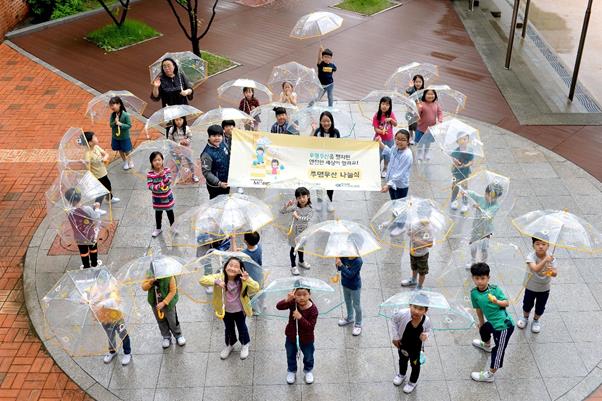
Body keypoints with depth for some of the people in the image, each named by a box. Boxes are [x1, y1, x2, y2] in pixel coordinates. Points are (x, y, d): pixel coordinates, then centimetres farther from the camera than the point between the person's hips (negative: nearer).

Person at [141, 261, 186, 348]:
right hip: (155, 303, 4)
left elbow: (173, 291, -20)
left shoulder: (169, 275, -24)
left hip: (168, 303, -4)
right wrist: (150, 282, -30)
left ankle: (178, 336, 34)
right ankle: (166, 337, 38)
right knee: (161, 322, 18)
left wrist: (164, 303, -25)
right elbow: (144, 287, -8)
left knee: (173, 321, 10)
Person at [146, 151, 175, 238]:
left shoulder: (167, 170, -14)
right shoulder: (150, 174, -17)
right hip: (157, 199, 0)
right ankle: (158, 229, 38)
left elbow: (168, 182, -23)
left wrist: (163, 174, -38)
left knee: (170, 213, 17)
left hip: (167, 197, 0)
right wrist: (159, 186, -34)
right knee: (158, 214, 18)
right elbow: (149, 186, -21)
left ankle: (173, 227, 38)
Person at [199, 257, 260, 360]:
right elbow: (202, 280, -31)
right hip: (226, 310, 1)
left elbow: (256, 288, -37)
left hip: (240, 310, -1)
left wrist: (248, 280, -55)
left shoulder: (243, 279, -27)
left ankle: (245, 345, 51)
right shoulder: (220, 277, -25)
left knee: (242, 327, 23)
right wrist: (216, 281, -46)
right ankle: (229, 345, 54)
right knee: (229, 329, 25)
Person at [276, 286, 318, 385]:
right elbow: (278, 306, -33)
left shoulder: (313, 309, -28)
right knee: (291, 355, 24)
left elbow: (311, 327, -31)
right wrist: (287, 300, -51)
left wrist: (300, 317, -42)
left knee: (308, 357, 22)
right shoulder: (293, 303, -21)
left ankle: (308, 371, 52)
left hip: (306, 338, -2)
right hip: (291, 336, 2)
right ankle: (291, 371, 51)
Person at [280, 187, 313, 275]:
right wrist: (287, 205, -37)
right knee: (294, 248, 10)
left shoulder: (310, 209, -15)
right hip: (295, 231, -2)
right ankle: (293, 266, 24)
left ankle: (301, 261, 48)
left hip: (304, 231, 2)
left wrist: (298, 217, -37)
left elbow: (308, 219, -31)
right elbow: (282, 212, -21)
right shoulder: (295, 207, -18)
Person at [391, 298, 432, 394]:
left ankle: (413, 382, 56)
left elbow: (429, 329, -10)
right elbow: (394, 320, -15)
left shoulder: (426, 321, -34)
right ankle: (402, 375, 64)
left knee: (415, 365, 26)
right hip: (402, 344, 1)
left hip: (416, 348, -1)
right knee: (402, 360, 32)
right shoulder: (402, 314, -38)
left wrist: (426, 335, -33)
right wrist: (395, 337, -12)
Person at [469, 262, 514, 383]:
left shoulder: (495, 289, -20)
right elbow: (478, 309, 8)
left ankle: (489, 375, 14)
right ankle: (487, 345, 70)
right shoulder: (474, 293, -6)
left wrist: (497, 302, -31)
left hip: (504, 325, -8)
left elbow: (506, 303, -12)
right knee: (484, 329, 36)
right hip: (493, 322, 8)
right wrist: (481, 322, 18)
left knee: (498, 350, 1)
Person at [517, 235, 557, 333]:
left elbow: (555, 274, -23)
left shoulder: (551, 258, -19)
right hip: (531, 287, -2)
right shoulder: (531, 257, -29)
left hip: (544, 288, 2)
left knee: (540, 307, 18)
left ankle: (536, 321, 46)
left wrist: (552, 271, -47)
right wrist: (545, 260, -59)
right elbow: (535, 269, -46)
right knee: (527, 305, 20)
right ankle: (525, 318, 49)